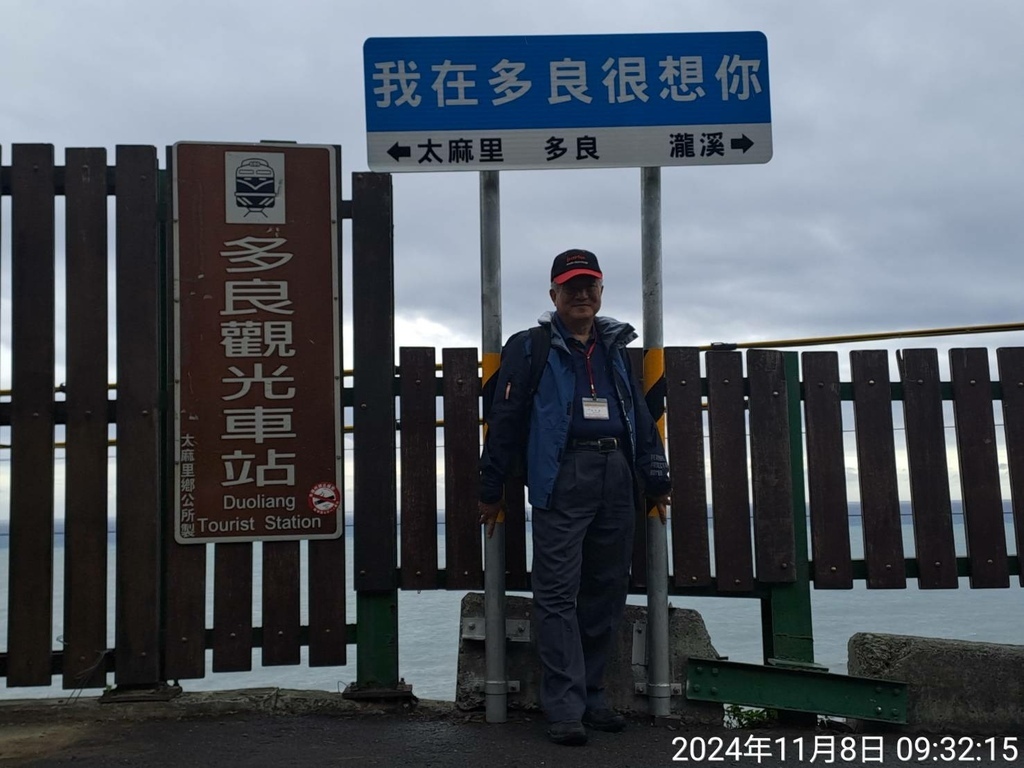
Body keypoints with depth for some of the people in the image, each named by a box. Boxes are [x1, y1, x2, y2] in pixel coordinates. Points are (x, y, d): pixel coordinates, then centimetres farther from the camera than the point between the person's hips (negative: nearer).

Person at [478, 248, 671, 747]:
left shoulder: (616, 348, 19)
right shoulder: (531, 349, 4)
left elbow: (641, 418, 21)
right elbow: (504, 421, 1)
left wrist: (656, 481, 18)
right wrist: (490, 491, -1)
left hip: (616, 478, 5)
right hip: (561, 480, -5)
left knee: (607, 594, 8)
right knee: (558, 596, -7)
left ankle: (591, 696, 20)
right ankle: (565, 710, -4)